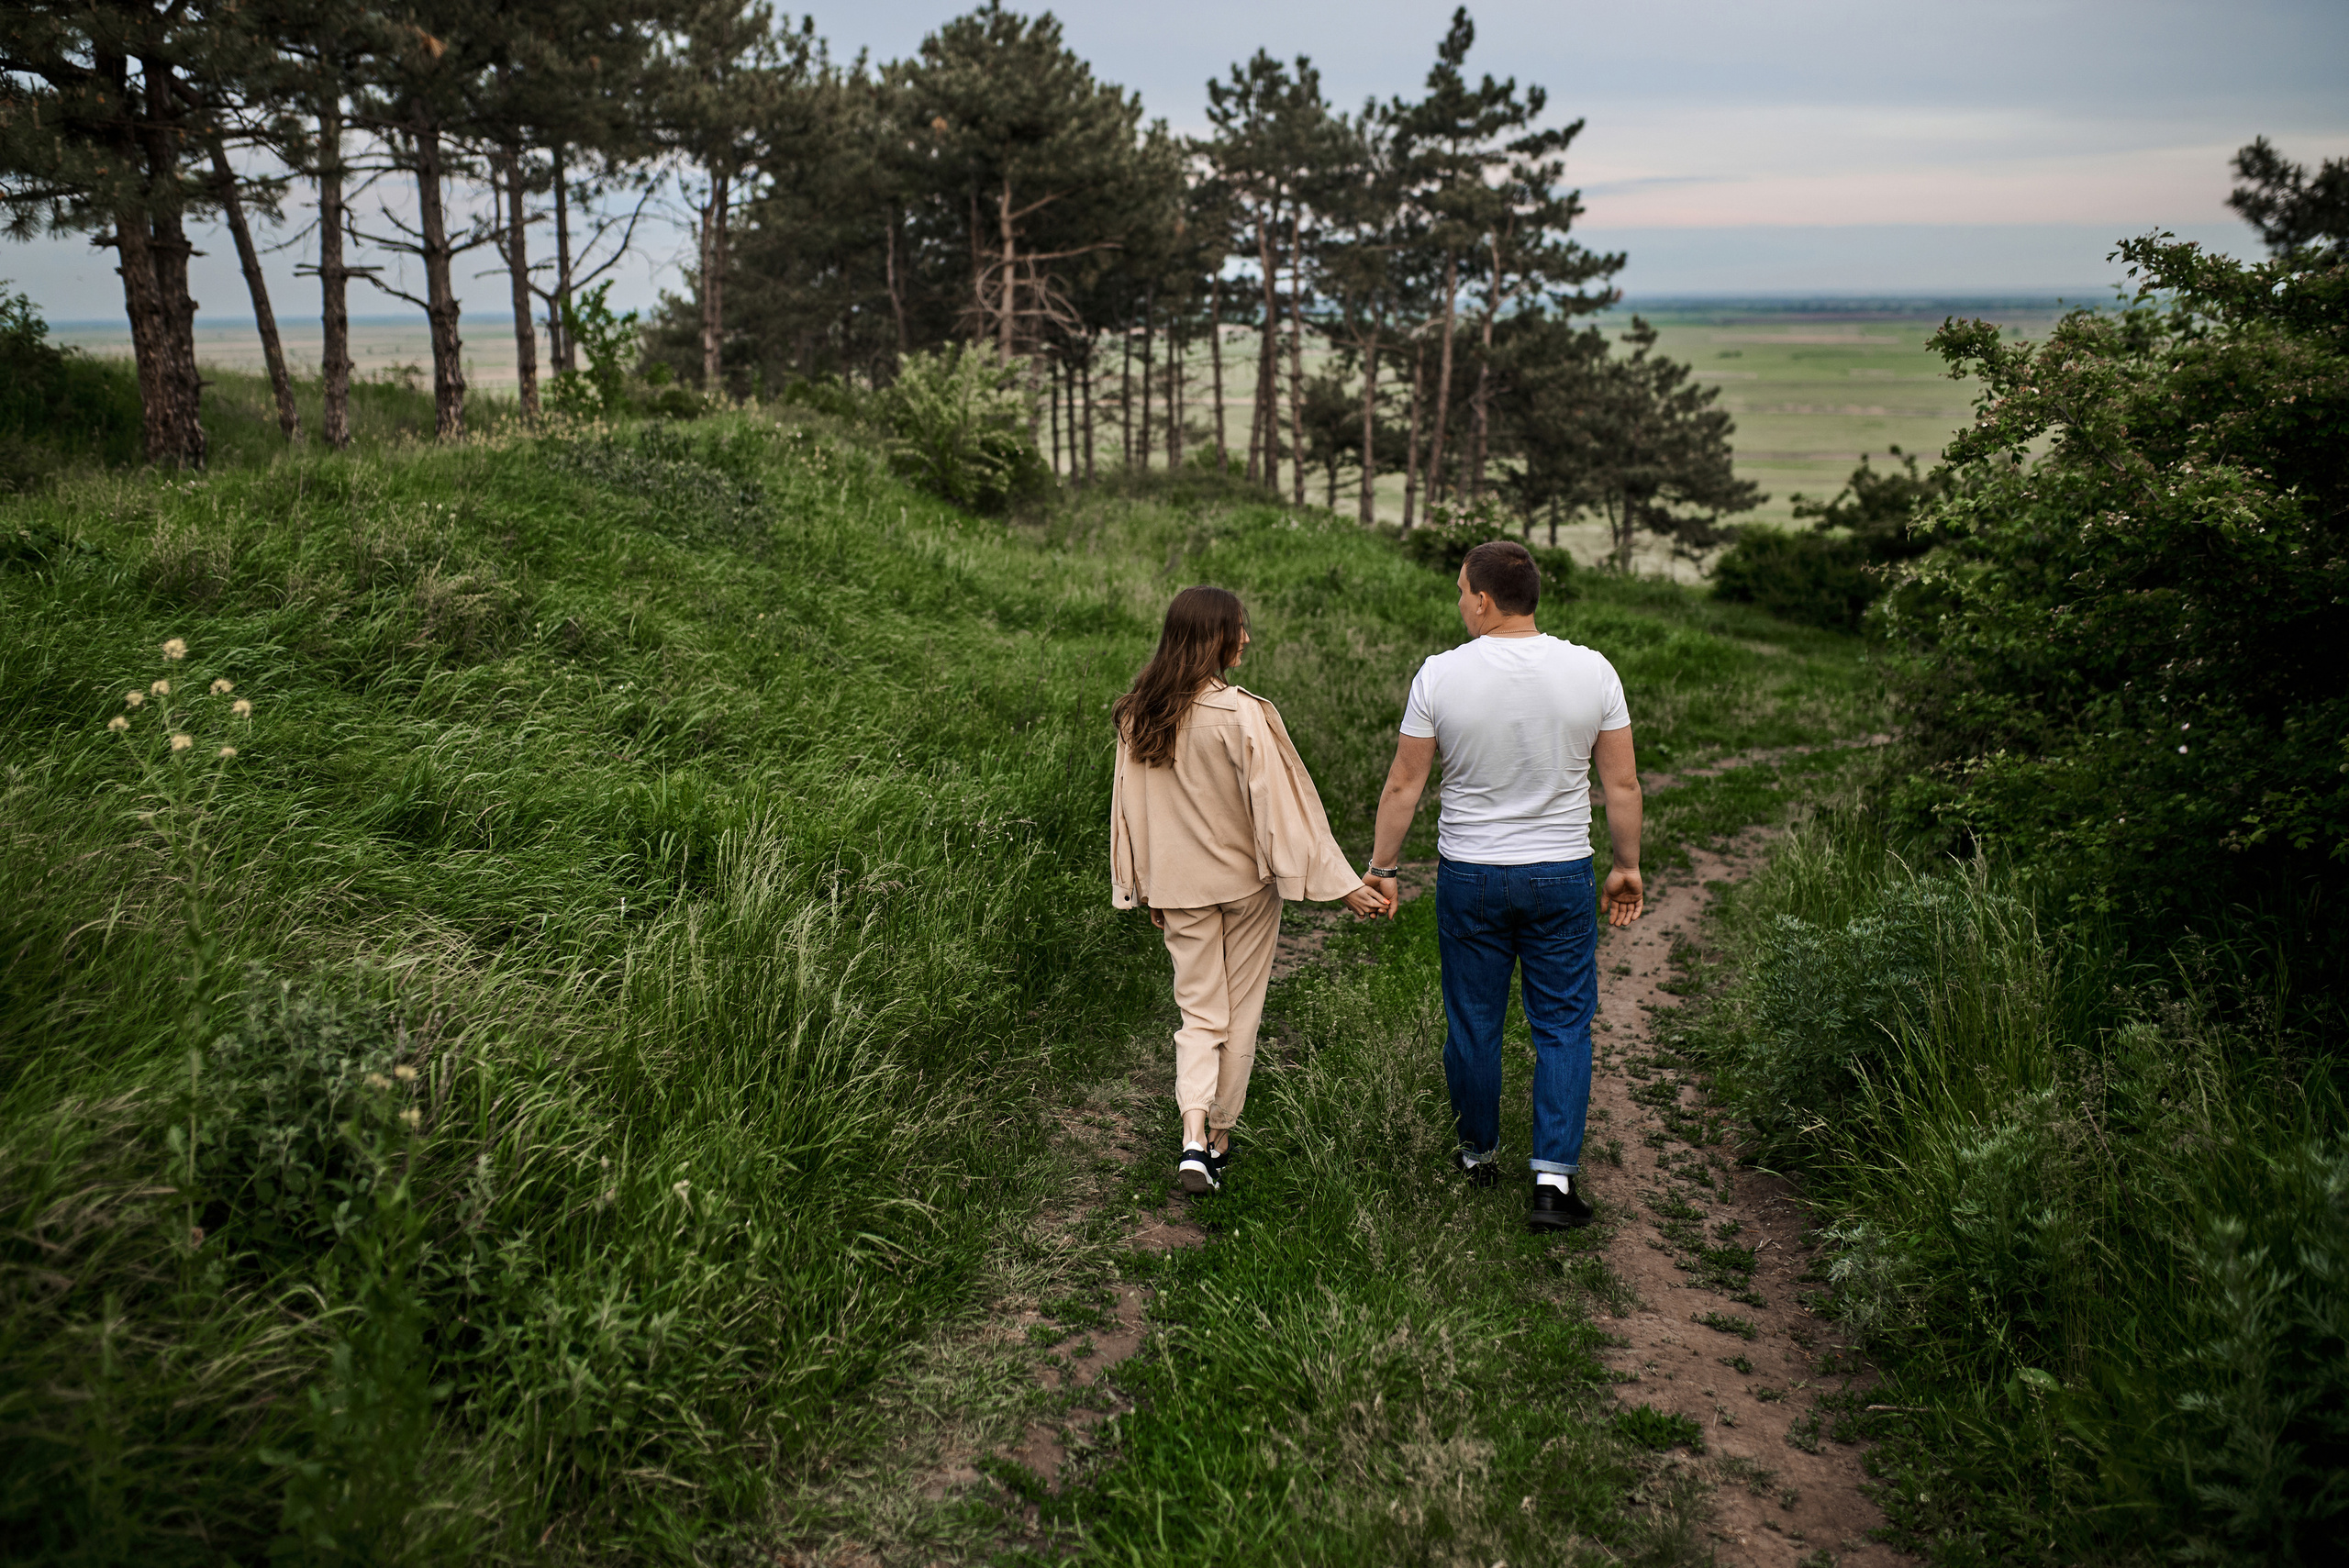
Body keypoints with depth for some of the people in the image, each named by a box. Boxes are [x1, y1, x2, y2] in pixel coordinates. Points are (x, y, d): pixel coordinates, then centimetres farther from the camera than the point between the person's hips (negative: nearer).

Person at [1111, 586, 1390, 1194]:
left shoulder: (1137, 716, -3)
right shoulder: (1242, 715, -19)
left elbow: (1131, 807, 4)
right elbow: (1283, 804, -19)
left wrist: (1149, 890, 16)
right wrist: (1343, 883, -14)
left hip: (1179, 886, 4)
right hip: (1245, 879, -4)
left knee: (1199, 1013, 11)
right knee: (1240, 1014, 13)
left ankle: (1194, 1138, -6)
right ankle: (1219, 1138, 24)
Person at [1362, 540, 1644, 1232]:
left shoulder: (1441, 675, -11)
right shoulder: (1592, 671, -7)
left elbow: (1403, 784, -5)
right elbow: (1622, 785, -2)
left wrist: (1381, 867, 6)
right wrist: (1628, 866, 11)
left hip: (1468, 876, 0)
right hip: (1562, 875, 0)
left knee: (1473, 1021, 14)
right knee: (1563, 1024, 8)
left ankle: (1480, 1151, 32)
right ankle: (1555, 1175, 0)